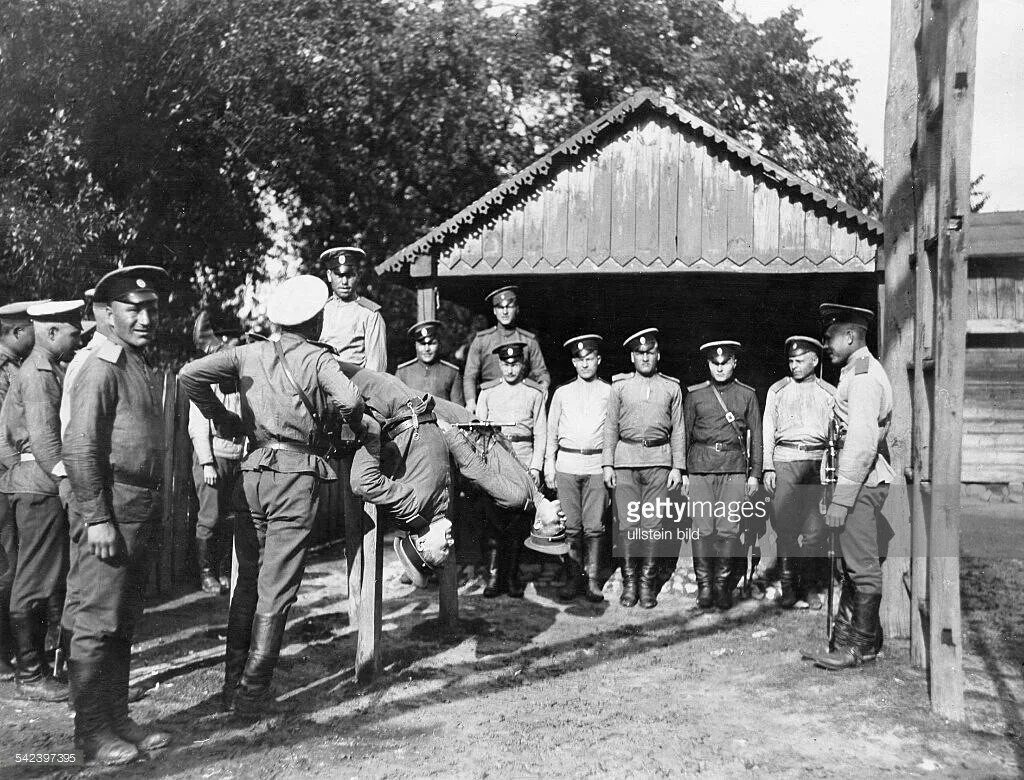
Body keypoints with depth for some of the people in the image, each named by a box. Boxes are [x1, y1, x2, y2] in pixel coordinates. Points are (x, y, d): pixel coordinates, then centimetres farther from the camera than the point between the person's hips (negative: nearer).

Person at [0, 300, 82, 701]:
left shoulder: (47, 370, 18)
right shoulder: (37, 374, -12)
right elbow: (44, 436, -22)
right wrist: (66, 481, -26)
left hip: (38, 484, 10)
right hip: (40, 485, -10)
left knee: (50, 580, 14)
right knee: (37, 581, -4)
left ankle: (36, 664, 23)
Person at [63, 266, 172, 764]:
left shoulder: (145, 370, 17)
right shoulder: (101, 369, -11)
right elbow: (78, 448, -17)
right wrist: (97, 519, -20)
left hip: (143, 512, 9)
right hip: (113, 506, -9)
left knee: (124, 624, 15)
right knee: (98, 623, -1)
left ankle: (116, 719, 25)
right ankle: (91, 731, 10)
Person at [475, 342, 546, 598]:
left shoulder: (535, 392, 9)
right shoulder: (487, 391, 10)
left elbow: (540, 433, 9)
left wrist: (536, 467, 0)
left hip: (524, 463, 0)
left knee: (518, 522, 0)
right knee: (494, 520, -7)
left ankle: (512, 577, 9)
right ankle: (493, 577, -2)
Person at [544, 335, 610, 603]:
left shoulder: (609, 393, 7)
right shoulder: (562, 393, 12)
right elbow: (551, 431, 15)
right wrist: (549, 465, 9)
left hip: (597, 465, -1)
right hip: (567, 464, 2)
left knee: (594, 527, -2)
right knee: (572, 526, 2)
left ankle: (593, 580, 6)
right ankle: (574, 578, 11)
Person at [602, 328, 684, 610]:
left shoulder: (671, 387, 10)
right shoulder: (620, 386, 8)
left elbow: (677, 430, 10)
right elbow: (610, 427, 9)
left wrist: (678, 467, 3)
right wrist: (607, 464, 2)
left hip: (659, 460, 0)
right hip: (626, 459, 0)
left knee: (652, 523, -1)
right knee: (627, 523, -1)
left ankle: (648, 584, 10)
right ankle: (629, 582, 11)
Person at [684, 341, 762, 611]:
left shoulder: (747, 395, 9)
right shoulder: (694, 394, 9)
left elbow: (755, 436, 11)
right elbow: (685, 433, 11)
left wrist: (755, 474, 5)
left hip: (735, 468, 0)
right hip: (701, 467, 0)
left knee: (729, 528, -2)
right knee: (702, 528, -2)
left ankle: (723, 584, 10)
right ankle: (704, 585, 8)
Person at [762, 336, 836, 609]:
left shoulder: (829, 394, 11)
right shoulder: (777, 391, 11)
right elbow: (768, 430, 10)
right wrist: (768, 467, 1)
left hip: (817, 461, 0)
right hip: (785, 460, 0)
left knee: (815, 527, -1)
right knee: (786, 525, -5)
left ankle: (808, 586, 10)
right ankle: (788, 587, 3)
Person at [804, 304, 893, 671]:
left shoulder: (864, 377, -15)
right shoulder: (856, 372, 17)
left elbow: (862, 443, -23)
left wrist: (841, 499, -23)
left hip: (861, 483, -10)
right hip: (860, 479, 10)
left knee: (862, 567, -2)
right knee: (852, 565, 15)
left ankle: (861, 647, 6)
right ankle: (844, 637, 23)